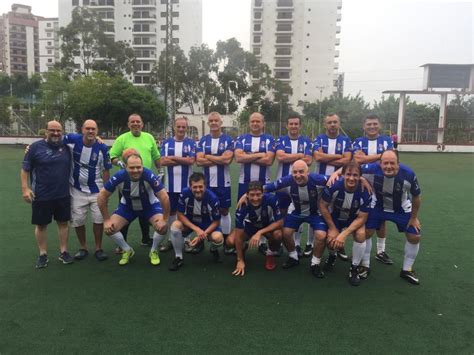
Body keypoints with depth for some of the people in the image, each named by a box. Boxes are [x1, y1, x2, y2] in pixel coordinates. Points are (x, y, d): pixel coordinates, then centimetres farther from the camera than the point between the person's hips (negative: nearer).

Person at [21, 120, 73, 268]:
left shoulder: (65, 147, 4)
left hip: (63, 195, 3)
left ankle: (63, 252, 22)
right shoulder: (36, 147, -5)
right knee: (41, 224, 7)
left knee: (63, 222, 9)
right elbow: (25, 169, -3)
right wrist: (25, 188, -11)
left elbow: (71, 168, 16)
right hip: (41, 196, -2)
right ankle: (43, 255, 21)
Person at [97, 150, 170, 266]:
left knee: (162, 226, -24)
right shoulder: (119, 177, -31)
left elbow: (164, 198, -30)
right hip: (127, 206, 2)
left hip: (150, 205, -2)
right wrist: (106, 220, -16)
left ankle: (154, 251, 7)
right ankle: (127, 251, 15)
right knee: (109, 228, -13)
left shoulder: (149, 176, -37)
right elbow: (102, 197, -18)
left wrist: (165, 219, -26)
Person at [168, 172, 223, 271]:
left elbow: (216, 221, -16)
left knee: (218, 238, -31)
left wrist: (203, 234, -29)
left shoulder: (212, 198, -27)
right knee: (175, 225, -30)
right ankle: (178, 258, -9)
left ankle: (214, 250, 10)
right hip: (189, 223, 2)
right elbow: (180, 215, -16)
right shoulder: (184, 193, -24)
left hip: (207, 225, -1)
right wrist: (196, 229, -28)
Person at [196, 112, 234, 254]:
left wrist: (208, 157, -9)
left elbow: (227, 159, -16)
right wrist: (219, 160, -13)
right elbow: (199, 161, -8)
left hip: (223, 183, -2)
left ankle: (226, 241, 17)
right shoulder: (203, 140, 5)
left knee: (224, 211, 8)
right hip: (207, 182, 2)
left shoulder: (228, 140, -1)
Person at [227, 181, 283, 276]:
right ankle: (242, 249, 13)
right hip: (249, 227, 1)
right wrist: (240, 260, -24)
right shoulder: (243, 206, -32)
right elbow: (239, 235, -26)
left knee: (278, 234, -34)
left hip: (269, 226, 0)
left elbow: (279, 223, -26)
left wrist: (260, 233, -37)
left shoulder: (271, 199, -33)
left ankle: (270, 254, -1)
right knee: (230, 241, -24)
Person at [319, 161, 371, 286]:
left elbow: (362, 218, -20)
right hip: (334, 217, 0)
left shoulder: (365, 192, -28)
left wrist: (344, 234, -30)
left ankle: (354, 268, -4)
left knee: (361, 234, -28)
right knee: (332, 240, -21)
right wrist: (332, 228, -13)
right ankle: (332, 256, 20)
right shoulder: (334, 186, -30)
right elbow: (323, 206, -16)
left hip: (354, 219, 0)